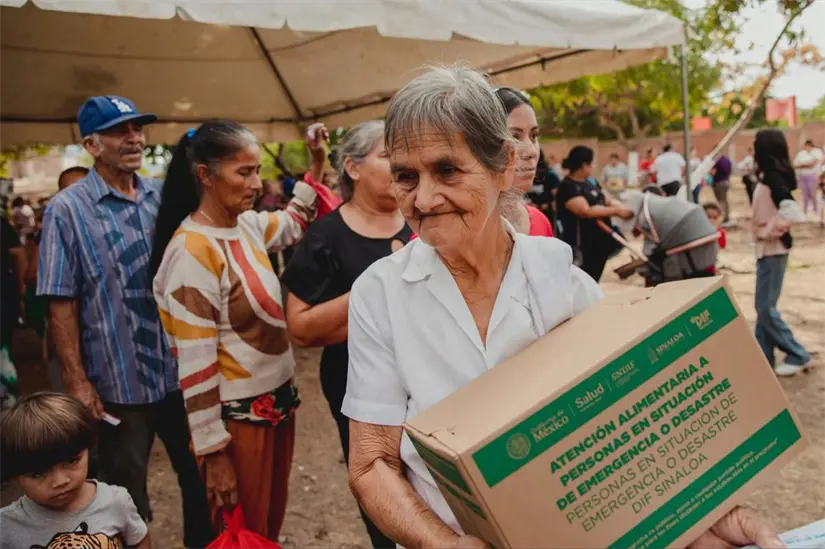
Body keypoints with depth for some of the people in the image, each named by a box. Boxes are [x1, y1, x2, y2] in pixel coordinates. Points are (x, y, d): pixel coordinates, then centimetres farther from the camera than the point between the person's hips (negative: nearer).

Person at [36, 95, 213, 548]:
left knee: (202, 478, 18)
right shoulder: (68, 209, -7)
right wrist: (76, 380, -13)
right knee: (127, 497, 14)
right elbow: (61, 303, -9)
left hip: (182, 371, 4)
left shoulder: (162, 196, 5)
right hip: (119, 381, -4)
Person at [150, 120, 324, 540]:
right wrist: (214, 453, -16)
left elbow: (295, 223, 25)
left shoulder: (247, 224, 2)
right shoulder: (192, 250, -20)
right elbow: (194, 364, -20)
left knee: (272, 521, 22)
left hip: (276, 399, 8)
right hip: (236, 415, -7)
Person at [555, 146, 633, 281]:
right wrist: (616, 211, -21)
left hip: (600, 243, 9)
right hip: (581, 247, -9)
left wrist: (624, 208, -3)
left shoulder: (591, 183, 13)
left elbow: (608, 200, 17)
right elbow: (586, 211, -25)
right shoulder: (568, 187, -16)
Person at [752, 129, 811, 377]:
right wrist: (766, 234, 10)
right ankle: (763, 358, 20)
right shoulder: (770, 177, 8)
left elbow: (791, 212, -31)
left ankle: (798, 355, 9)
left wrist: (770, 233, -20)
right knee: (764, 306, 13)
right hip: (767, 249, 9)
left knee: (766, 308, -3)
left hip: (772, 249, -9)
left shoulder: (773, 178, -19)